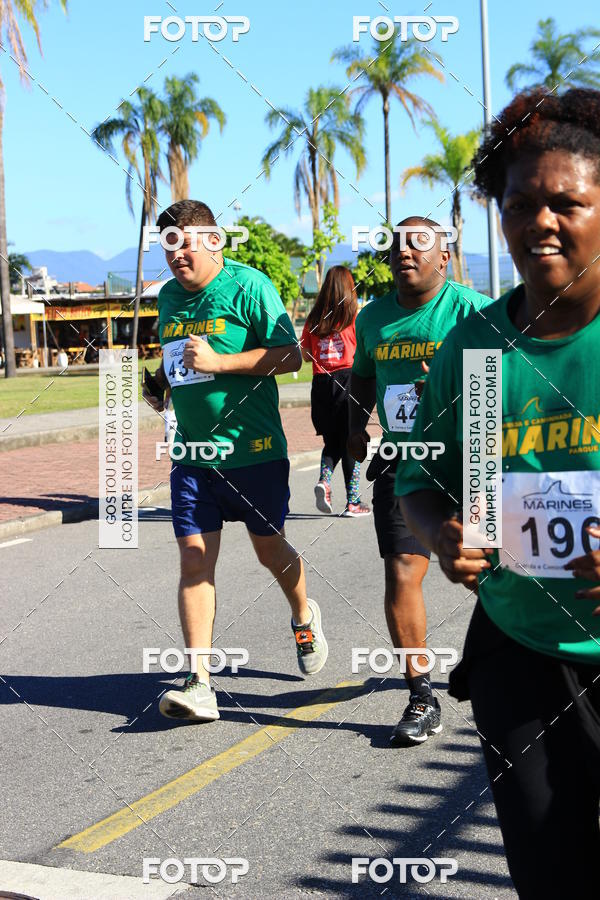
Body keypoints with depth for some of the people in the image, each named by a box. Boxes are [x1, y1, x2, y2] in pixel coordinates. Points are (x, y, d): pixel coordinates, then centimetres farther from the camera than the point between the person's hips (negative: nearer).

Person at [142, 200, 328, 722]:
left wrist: (219, 362, -21)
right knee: (194, 562, -4)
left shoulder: (248, 286, -9)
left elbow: (291, 356, -14)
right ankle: (199, 684, -4)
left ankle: (304, 615, 44)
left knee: (270, 550, 12)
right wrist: (159, 383, 8)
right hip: (193, 454, 5)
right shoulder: (169, 296, 11)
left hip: (254, 449, -5)